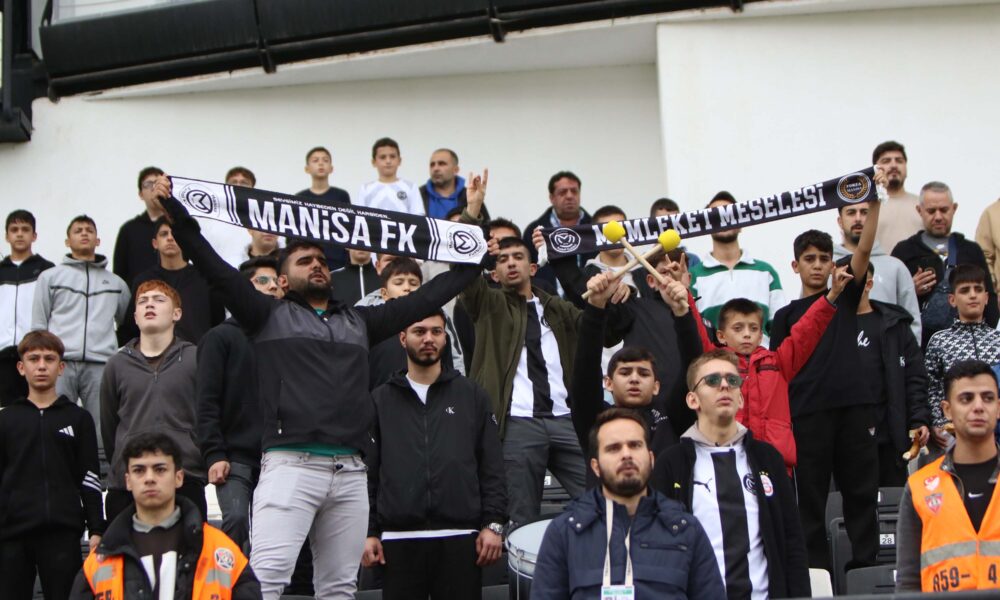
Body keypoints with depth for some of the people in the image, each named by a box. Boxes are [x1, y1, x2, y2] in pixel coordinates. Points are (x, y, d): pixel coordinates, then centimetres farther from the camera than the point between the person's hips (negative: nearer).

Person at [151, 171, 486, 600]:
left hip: (350, 472, 4)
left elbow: (428, 296, 24)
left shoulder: (359, 322, 23)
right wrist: (175, 211, -6)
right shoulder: (269, 316, 13)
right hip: (289, 465, -4)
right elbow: (213, 267, 4)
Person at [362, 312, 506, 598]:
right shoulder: (380, 400, 12)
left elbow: (492, 468, 8)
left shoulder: (472, 396, 12)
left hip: (461, 540, 0)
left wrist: (493, 524, -1)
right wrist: (369, 532, 1)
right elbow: (367, 472, 9)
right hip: (398, 540, 0)